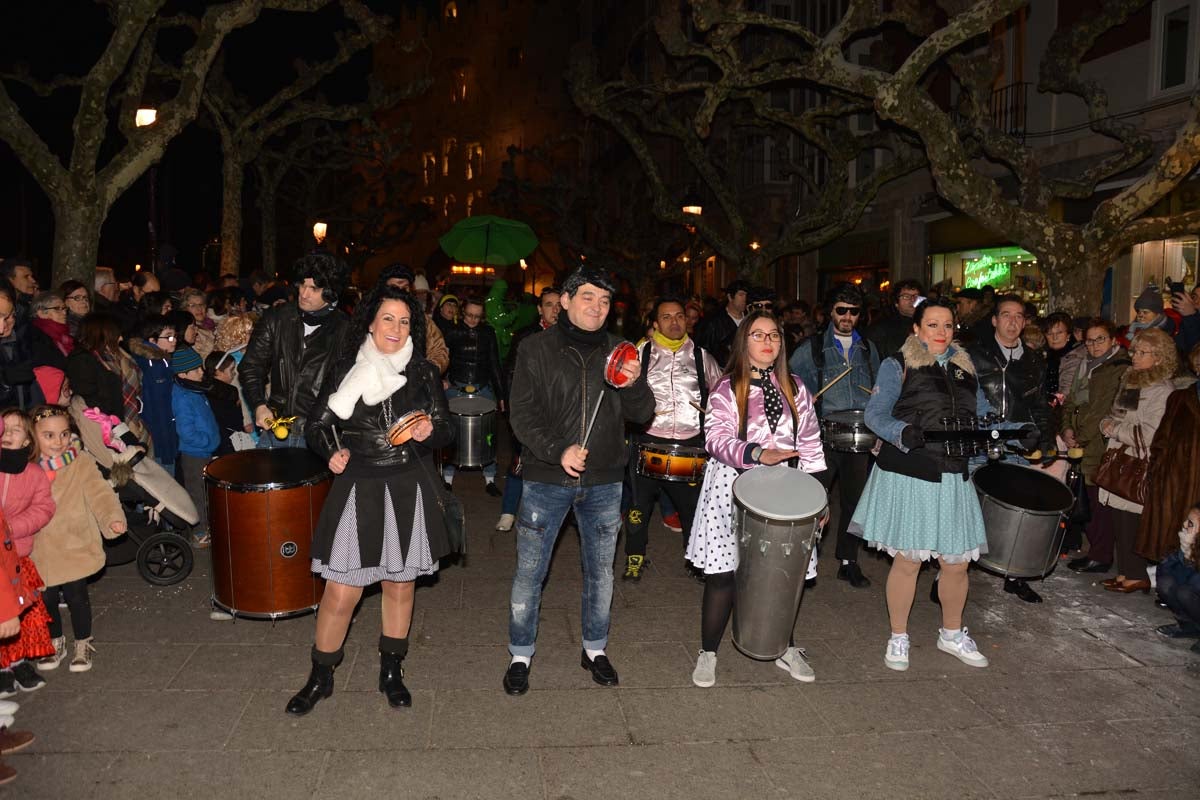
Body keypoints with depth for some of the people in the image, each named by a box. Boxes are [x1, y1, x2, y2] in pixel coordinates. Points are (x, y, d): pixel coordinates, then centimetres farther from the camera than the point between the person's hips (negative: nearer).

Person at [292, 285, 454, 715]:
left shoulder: (423, 372, 3)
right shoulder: (345, 369, 1)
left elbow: (446, 430, 7)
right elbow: (316, 426, 6)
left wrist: (429, 432, -16)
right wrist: (333, 451, -14)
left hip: (408, 491, 2)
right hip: (357, 490, -1)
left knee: (400, 584, 13)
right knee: (340, 593, -1)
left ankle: (391, 671, 32)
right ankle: (320, 677, 22)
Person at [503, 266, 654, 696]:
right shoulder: (537, 348, -3)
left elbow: (642, 414, 3)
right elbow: (522, 414, -7)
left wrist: (634, 385, -18)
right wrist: (557, 450, -22)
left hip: (604, 481, 3)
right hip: (547, 478, -3)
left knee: (600, 570, 15)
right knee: (529, 571, 4)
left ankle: (594, 648, 34)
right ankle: (520, 655, 23)